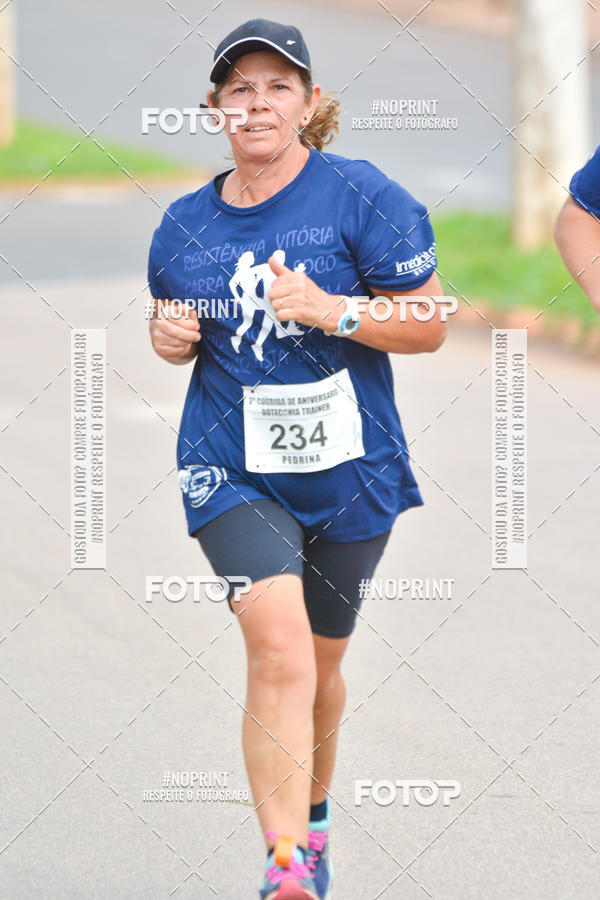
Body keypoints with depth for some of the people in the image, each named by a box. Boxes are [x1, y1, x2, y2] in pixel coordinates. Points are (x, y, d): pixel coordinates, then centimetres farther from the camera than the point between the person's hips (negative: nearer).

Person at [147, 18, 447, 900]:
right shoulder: (184, 225, 6)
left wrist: (332, 311, -21)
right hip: (233, 470, 0)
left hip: (350, 471, 0)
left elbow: (431, 325, -6)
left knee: (319, 664, 16)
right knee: (280, 651, -21)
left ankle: (311, 817, 45)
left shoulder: (360, 195, -6)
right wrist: (170, 339, 0)